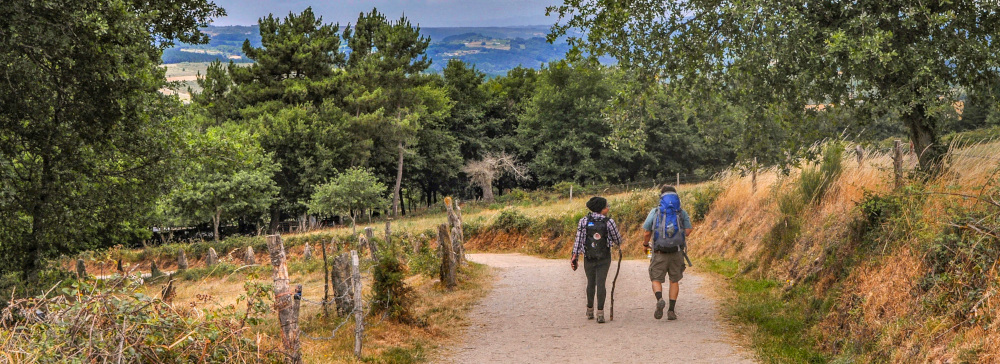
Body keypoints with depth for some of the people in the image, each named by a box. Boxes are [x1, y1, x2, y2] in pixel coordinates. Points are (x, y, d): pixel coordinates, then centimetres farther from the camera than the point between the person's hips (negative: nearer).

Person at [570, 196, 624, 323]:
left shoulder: (584, 221, -1)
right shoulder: (609, 222, -7)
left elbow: (578, 239, -5)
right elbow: (617, 239, 3)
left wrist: (575, 256, -3)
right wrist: (618, 243, 26)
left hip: (588, 258, 3)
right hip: (604, 258, -2)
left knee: (591, 283, 16)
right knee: (601, 283, -2)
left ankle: (590, 311, 26)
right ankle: (600, 313, -9)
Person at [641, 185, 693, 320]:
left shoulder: (655, 212, 2)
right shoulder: (682, 213, 5)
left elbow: (647, 233, 1)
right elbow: (688, 231, -1)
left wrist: (646, 243, 22)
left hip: (660, 252, -1)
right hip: (677, 252, 1)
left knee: (656, 280, 7)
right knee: (674, 280, 13)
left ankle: (659, 299, -22)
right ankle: (671, 310, 9)